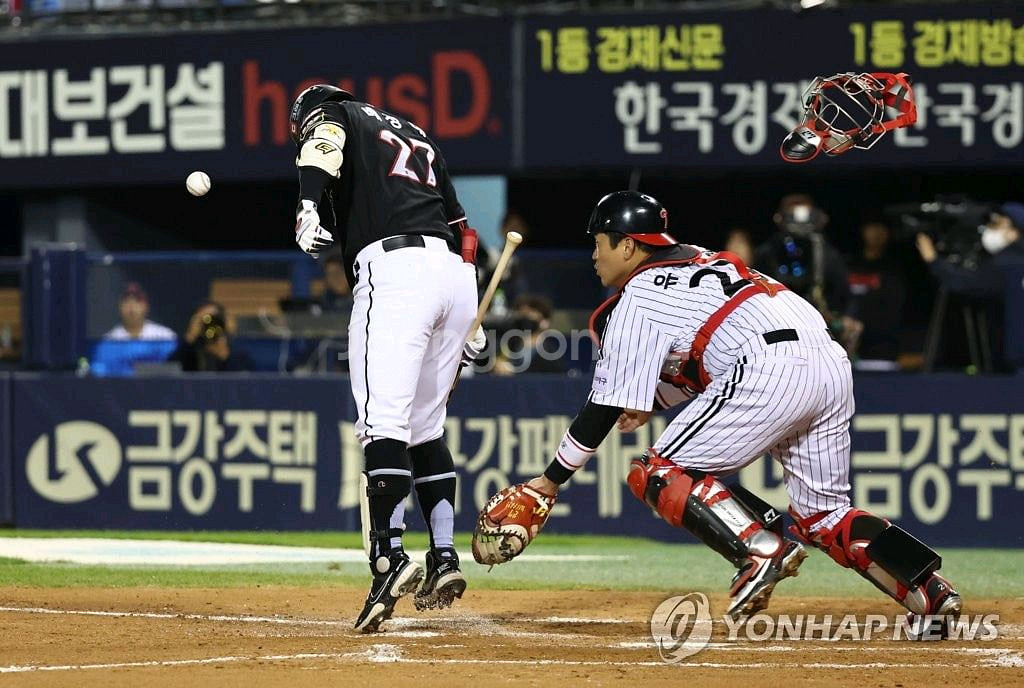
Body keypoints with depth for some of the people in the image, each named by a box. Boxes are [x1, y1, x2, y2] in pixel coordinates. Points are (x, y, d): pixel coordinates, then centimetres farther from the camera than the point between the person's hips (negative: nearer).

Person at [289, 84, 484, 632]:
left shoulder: (328, 113, 15)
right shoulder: (415, 136, 33)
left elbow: (322, 147, -11)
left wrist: (310, 207, -25)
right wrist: (471, 323, 26)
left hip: (393, 268, -7)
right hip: (456, 275, 7)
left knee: (383, 420, -16)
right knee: (425, 425, 17)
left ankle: (389, 556, -30)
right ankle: (445, 557, 9)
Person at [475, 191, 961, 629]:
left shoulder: (635, 301, 7)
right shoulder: (699, 259, 30)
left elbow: (606, 409, 5)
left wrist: (548, 482, 11)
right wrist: (653, 402, 42)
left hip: (772, 371, -8)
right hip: (833, 364, 8)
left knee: (661, 474, 0)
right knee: (824, 516, 16)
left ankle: (762, 551, -19)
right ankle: (931, 593, -5)